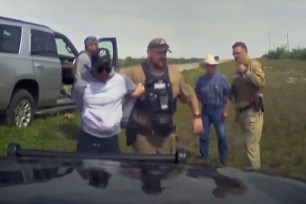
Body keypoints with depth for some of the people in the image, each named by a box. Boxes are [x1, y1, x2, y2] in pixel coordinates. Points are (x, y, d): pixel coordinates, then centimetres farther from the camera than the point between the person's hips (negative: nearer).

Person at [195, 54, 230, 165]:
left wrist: (226, 110, -7)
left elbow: (227, 95, -4)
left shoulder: (221, 78, -7)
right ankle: (205, 158, 21)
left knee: (221, 135, 2)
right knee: (203, 135, 6)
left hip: (218, 110, -2)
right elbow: (197, 95, 10)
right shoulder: (201, 80, -1)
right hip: (205, 110, 2)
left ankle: (223, 158, 17)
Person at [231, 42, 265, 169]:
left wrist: (246, 72, -26)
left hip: (252, 111, -8)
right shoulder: (238, 69, 16)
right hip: (241, 111, 8)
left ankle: (255, 170, 2)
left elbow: (261, 82, -25)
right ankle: (252, 167, 26)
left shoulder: (253, 64, -9)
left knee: (251, 144, -7)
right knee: (247, 143, 15)